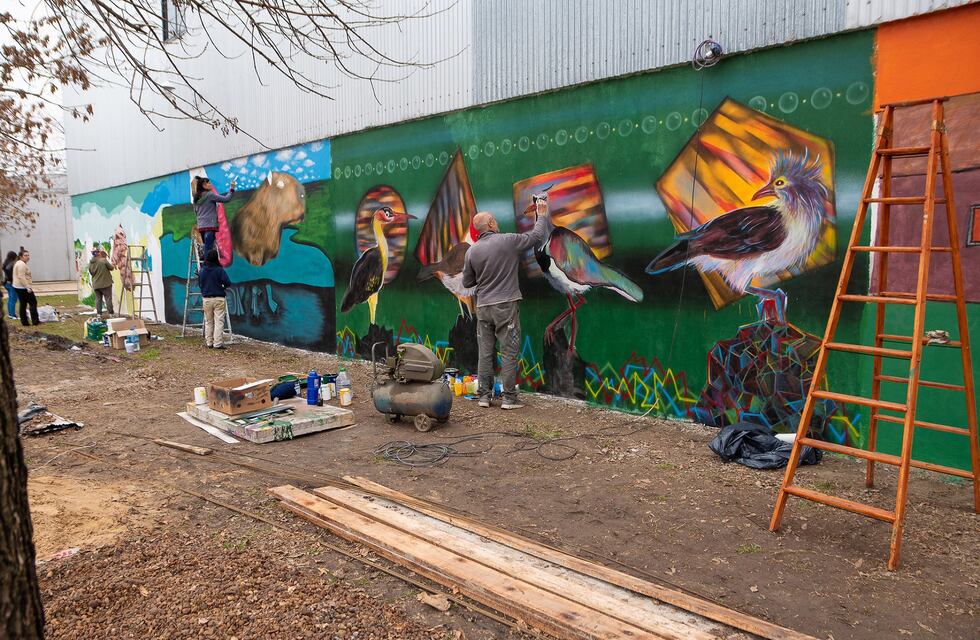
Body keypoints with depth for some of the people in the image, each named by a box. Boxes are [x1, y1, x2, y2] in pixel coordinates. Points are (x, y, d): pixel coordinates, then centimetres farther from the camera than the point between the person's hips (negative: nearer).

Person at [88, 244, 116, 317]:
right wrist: (108, 260, 11)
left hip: (96, 284, 5)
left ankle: (99, 313, 9)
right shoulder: (103, 260, -15)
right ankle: (111, 313, 4)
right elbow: (111, 268, -5)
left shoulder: (90, 263, 3)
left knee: (98, 299, 10)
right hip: (105, 283, -5)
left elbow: (91, 272, 11)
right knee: (108, 298, 1)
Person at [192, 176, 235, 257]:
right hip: (210, 226, -8)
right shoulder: (209, 195, -7)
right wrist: (232, 189, 2)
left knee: (206, 248, 13)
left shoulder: (197, 198, 13)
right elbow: (226, 199, -9)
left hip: (201, 226, 8)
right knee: (208, 249, -10)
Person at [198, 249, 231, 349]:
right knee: (219, 321, -2)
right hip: (219, 298, -4)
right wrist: (223, 286, 8)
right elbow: (227, 283, -14)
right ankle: (218, 343, -5)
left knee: (208, 321, 14)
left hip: (206, 298, 4)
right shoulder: (220, 270, -11)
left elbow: (199, 283, 14)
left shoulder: (202, 270, 3)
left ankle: (209, 342, 17)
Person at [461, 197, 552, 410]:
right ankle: (509, 398, 3)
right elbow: (537, 235, 2)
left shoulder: (472, 251, 3)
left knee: (485, 353, 9)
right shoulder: (508, 241, -7)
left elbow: (467, 283, 11)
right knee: (509, 353, 1)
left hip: (483, 307, 4)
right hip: (506, 305, -4)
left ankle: (484, 396, 13)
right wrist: (542, 214, 18)